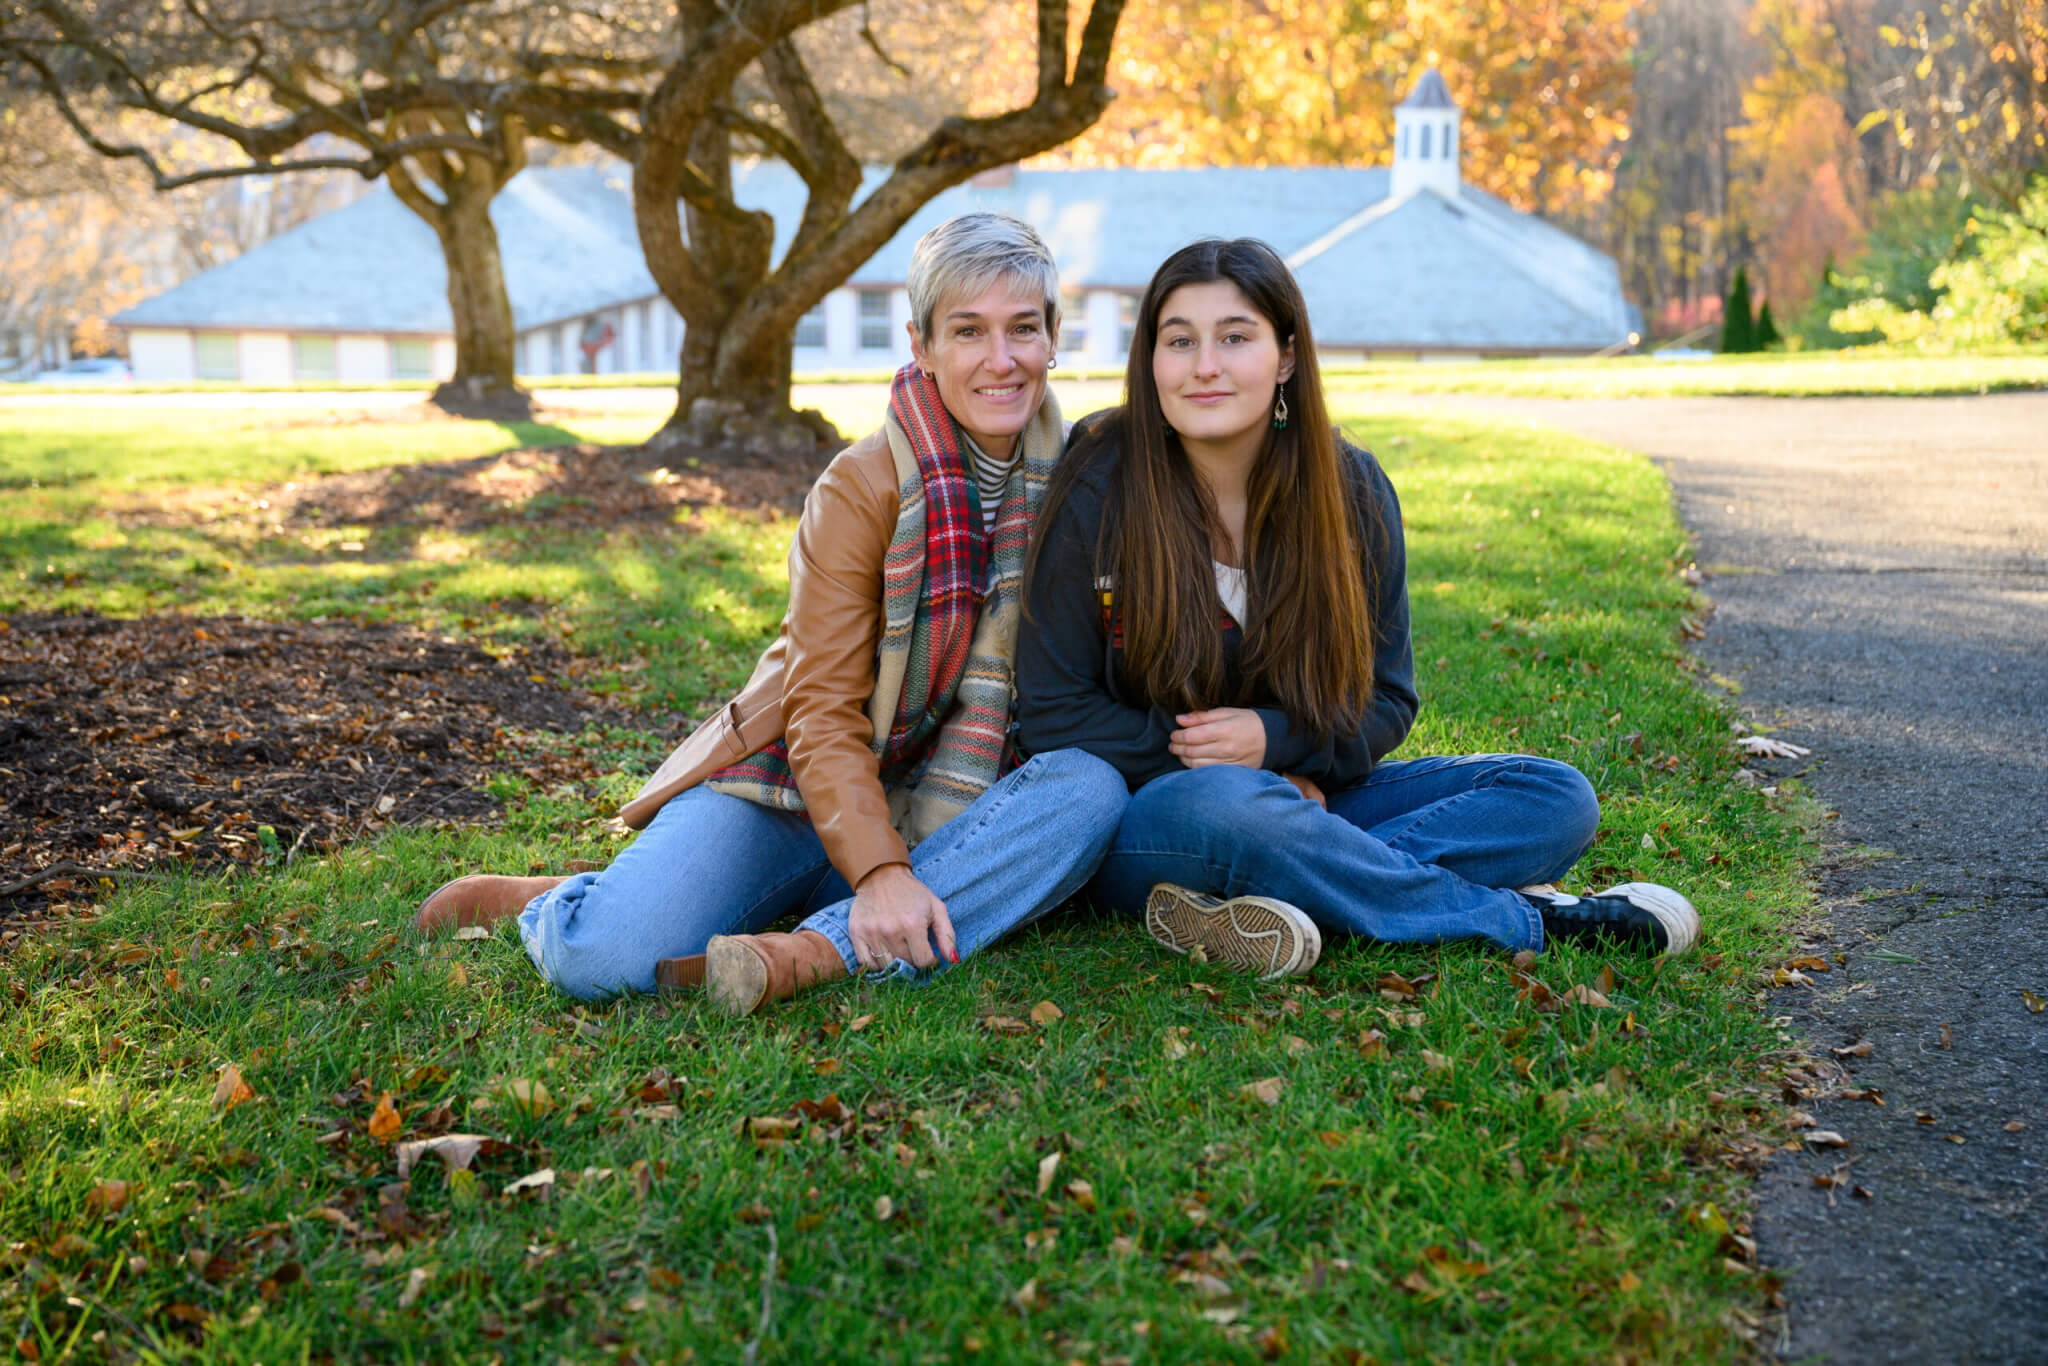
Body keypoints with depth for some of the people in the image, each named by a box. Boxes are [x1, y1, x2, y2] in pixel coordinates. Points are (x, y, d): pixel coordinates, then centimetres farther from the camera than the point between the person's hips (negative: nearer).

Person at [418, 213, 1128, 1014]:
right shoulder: (860, 488, -11)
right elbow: (823, 711, -13)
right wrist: (881, 870, -31)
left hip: (932, 816, 4)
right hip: (795, 789, -3)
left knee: (1091, 789, -28)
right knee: (606, 959, -27)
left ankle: (815, 954, -34)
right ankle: (534, 902, 10)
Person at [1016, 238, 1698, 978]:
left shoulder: (1353, 490, -1)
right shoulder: (1097, 493, -10)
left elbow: (1386, 701, 4)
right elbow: (1052, 713, -7)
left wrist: (1277, 741, -16)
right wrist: (1213, 762, -15)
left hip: (1303, 795, 4)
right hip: (1139, 811, -4)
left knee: (1556, 798, -11)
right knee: (1217, 804, -40)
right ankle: (1525, 918, -21)